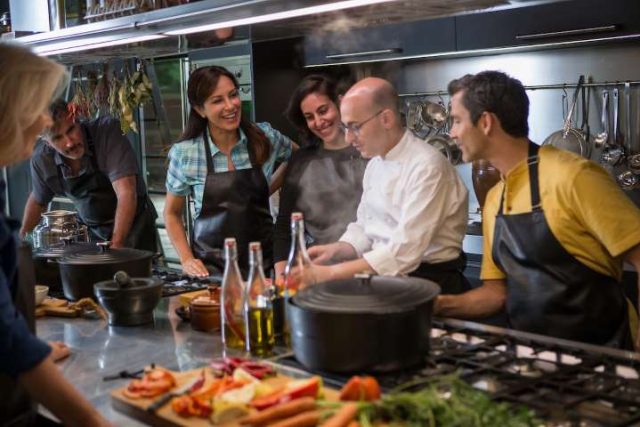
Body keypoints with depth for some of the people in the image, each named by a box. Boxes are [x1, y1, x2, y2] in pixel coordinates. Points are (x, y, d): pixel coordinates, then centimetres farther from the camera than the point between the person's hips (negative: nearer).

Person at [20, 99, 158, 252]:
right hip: (92, 232, 4)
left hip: (133, 227, -4)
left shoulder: (107, 130, -26)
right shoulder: (42, 159, -11)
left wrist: (117, 244, -37)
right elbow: (38, 200, 10)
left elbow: (126, 192, -32)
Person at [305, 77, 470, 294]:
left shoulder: (427, 167, -17)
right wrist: (335, 250, -4)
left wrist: (330, 273, -24)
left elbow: (403, 253, -23)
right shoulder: (375, 163, 9)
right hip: (384, 275, 7)